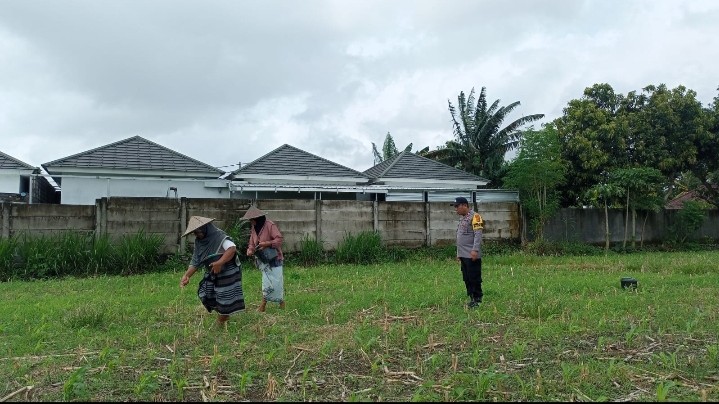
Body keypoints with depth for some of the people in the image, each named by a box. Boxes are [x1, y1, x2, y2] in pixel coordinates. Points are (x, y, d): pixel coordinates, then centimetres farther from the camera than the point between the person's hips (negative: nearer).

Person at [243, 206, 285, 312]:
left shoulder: (270, 225, -14)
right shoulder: (254, 228, 9)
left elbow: (279, 239, -18)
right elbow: (252, 243, 13)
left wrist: (266, 243, -26)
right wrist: (250, 250, -8)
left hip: (274, 258, -6)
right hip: (263, 259, 6)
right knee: (268, 280, 1)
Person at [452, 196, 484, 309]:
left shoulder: (475, 217, -9)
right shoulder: (462, 218, 19)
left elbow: (478, 235, -17)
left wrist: (475, 250, -24)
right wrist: (458, 253, 21)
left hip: (472, 256, -9)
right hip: (463, 255, 9)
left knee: (474, 278, -4)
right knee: (467, 279, 11)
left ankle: (477, 299, 3)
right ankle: (471, 298, 17)